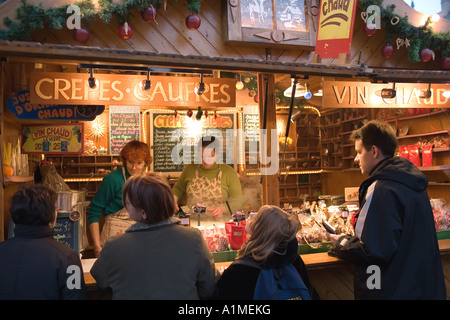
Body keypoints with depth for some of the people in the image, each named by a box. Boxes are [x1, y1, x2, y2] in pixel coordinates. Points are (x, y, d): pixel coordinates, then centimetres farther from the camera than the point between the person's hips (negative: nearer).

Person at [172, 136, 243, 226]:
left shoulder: (228, 172, 1)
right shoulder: (190, 168, 9)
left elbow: (237, 199, 2)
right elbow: (179, 188, 23)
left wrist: (223, 208, -15)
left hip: (219, 223, -3)